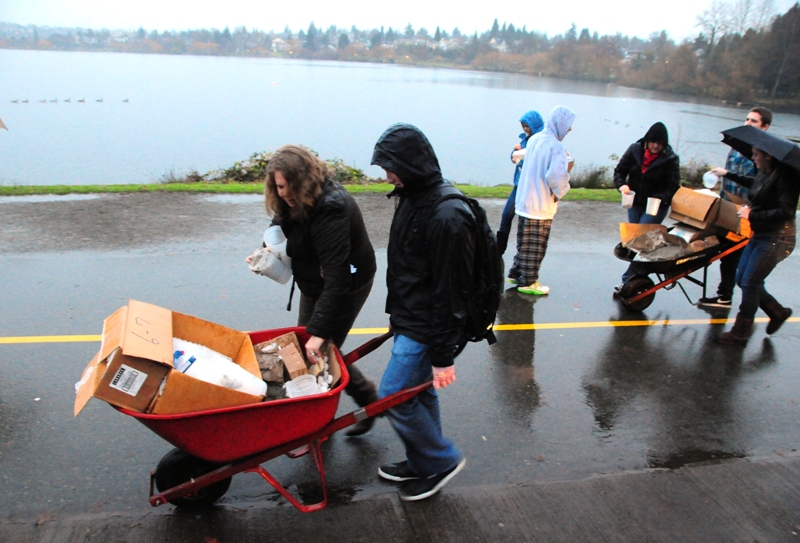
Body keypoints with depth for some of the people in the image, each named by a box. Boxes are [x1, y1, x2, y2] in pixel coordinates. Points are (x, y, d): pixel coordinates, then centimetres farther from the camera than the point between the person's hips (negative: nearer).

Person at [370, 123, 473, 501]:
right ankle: (421, 462, 37)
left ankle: (441, 460, 18)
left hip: (425, 329, -9)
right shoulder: (413, 198, 5)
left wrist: (444, 356, -20)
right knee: (419, 392, 19)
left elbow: (450, 292, -24)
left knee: (394, 395, -2)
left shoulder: (446, 217, -27)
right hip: (409, 321, 9)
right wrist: (398, 315, 23)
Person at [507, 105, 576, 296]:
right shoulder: (556, 147, -18)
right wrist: (559, 192, -10)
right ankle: (527, 282, 11)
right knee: (535, 246, 3)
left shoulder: (534, 139, 7)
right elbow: (556, 176, -28)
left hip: (525, 200, 8)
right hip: (542, 205, -8)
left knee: (524, 242, 19)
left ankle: (516, 274, 28)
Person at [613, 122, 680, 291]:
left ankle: (628, 280, -11)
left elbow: (673, 187, -12)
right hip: (635, 203, 5)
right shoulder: (635, 150, -3)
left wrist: (660, 199, -31)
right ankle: (635, 278, 25)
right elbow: (620, 170, 3)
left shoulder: (670, 159, -11)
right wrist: (622, 184, -17)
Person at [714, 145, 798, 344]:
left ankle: (740, 333, 7)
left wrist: (752, 215, -22)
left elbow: (786, 211, -26)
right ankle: (777, 312, 32)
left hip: (776, 239, -9)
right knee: (742, 279, 12)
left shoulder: (785, 177, -19)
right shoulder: (764, 174, 6)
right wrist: (729, 175, 38)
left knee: (749, 283, -5)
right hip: (760, 235, 9)